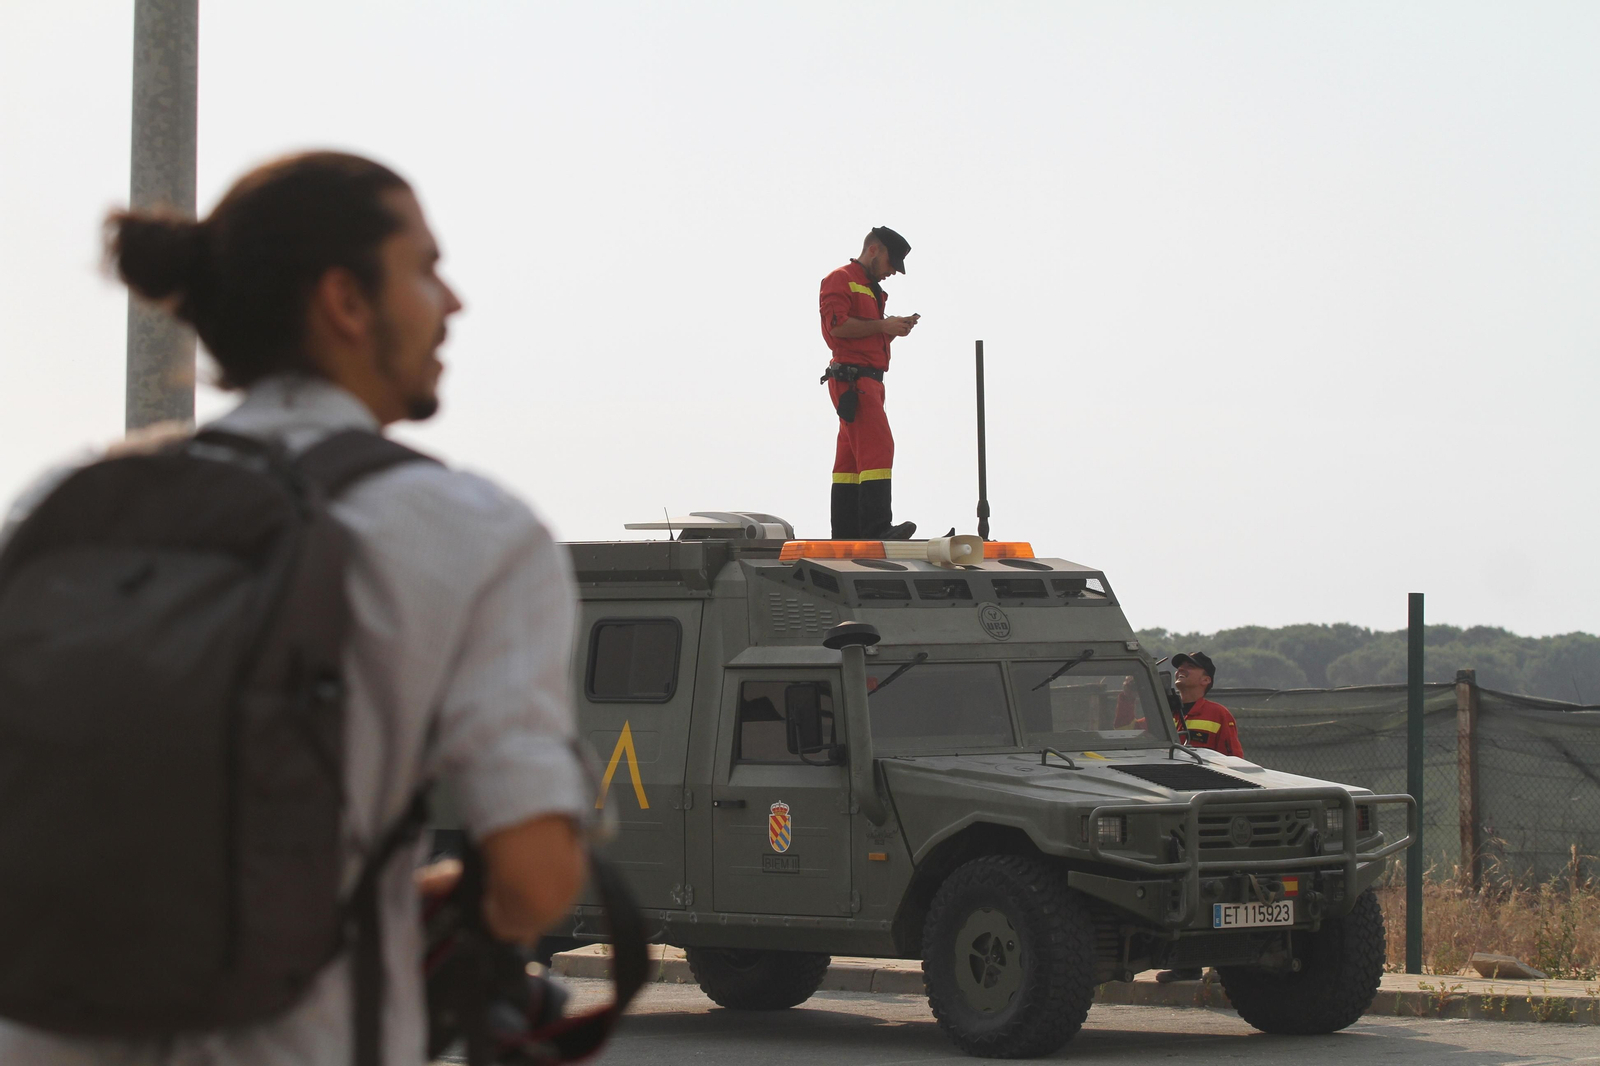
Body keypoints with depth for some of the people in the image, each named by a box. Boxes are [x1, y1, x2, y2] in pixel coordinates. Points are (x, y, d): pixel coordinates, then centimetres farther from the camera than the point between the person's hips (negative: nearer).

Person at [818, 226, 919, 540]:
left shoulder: (870, 288, 27)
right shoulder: (841, 280, -4)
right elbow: (837, 325, -18)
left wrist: (895, 328, 9)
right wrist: (882, 325, -14)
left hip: (868, 382, 11)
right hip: (852, 380, -11)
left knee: (851, 458, 9)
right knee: (878, 447, -20)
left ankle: (845, 534, 10)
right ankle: (877, 527, -29)